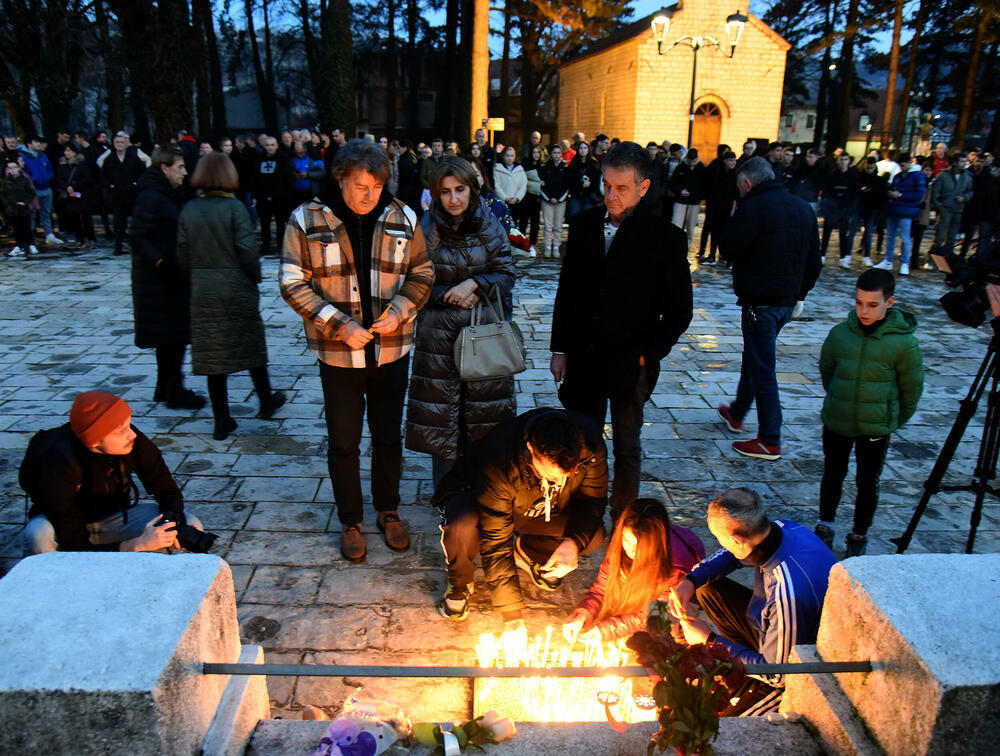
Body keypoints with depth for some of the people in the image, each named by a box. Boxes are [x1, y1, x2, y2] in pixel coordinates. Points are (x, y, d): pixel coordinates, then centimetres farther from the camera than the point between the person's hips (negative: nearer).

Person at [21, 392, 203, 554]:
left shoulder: (133, 440, -23)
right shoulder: (58, 465, -33)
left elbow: (167, 491, -7)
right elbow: (75, 549, -32)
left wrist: (173, 522, -29)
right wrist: (138, 544, -44)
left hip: (114, 516, 3)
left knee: (191, 525, -19)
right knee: (38, 536, -38)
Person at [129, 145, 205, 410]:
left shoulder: (168, 195, 13)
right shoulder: (151, 197, -17)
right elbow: (137, 237, -20)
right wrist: (160, 261, -29)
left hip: (172, 276, 10)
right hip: (160, 279, -10)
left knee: (170, 336, 16)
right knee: (173, 335, -4)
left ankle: (165, 388, 27)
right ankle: (173, 391, 6)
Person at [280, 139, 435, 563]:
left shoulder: (402, 219, -3)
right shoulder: (307, 221, -9)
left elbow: (422, 274, 6)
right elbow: (293, 285, -8)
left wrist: (399, 311, -13)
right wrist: (339, 325, -18)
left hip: (392, 349, 2)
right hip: (338, 353, -2)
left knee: (389, 436, 16)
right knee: (343, 442, 10)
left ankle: (388, 512, 37)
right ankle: (350, 522, 30)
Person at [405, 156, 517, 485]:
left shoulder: (490, 225, 0)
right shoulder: (426, 227, -4)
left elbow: (506, 273, 2)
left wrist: (474, 284, -14)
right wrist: (450, 295, -13)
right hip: (438, 330, -1)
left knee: (484, 408, 9)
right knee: (439, 407, 5)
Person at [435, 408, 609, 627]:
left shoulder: (590, 445, -29)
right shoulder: (499, 463, -40)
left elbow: (593, 500, -12)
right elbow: (496, 542, -35)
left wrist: (574, 542, -32)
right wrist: (512, 616, -35)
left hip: (536, 510, 4)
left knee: (594, 535, -18)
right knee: (464, 528, -38)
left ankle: (527, 552, 11)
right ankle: (460, 584, -4)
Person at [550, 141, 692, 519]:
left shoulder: (665, 237, -8)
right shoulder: (583, 224, 3)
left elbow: (679, 311, -4)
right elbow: (566, 291, 8)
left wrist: (648, 355, -11)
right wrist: (559, 349, 6)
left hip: (630, 364, -3)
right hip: (582, 359, 3)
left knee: (626, 447, 12)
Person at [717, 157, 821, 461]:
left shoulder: (752, 208, -16)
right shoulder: (803, 207, 9)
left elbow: (728, 250, -13)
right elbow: (814, 260, 12)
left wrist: (734, 221, 2)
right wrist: (799, 292, 20)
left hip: (760, 302, -8)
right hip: (788, 300, 8)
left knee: (762, 369, -2)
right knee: (754, 358, 24)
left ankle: (770, 441, 4)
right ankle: (737, 413, 41)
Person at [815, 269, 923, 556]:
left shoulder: (903, 342, -15)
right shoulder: (840, 333, -8)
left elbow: (912, 387, -2)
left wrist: (896, 418, 5)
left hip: (876, 427, -2)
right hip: (836, 422, 2)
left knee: (868, 483, 11)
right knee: (832, 475, 17)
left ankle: (859, 535, 30)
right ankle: (825, 526, 36)